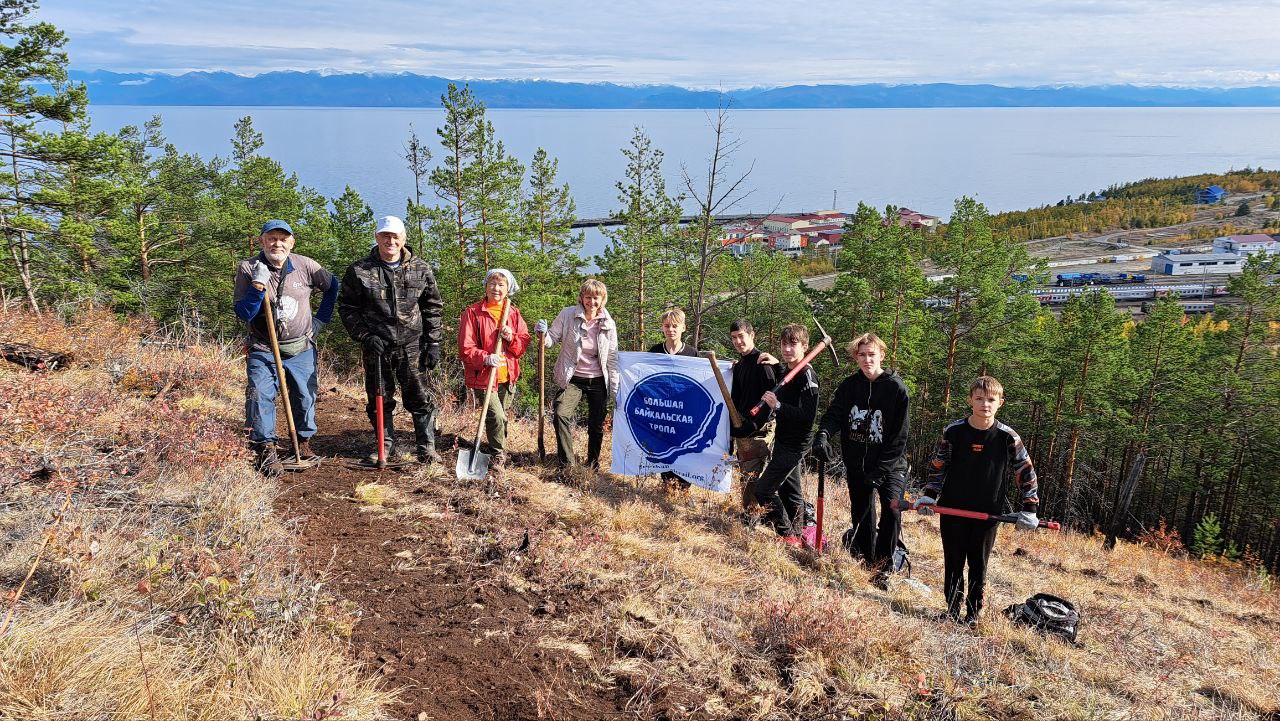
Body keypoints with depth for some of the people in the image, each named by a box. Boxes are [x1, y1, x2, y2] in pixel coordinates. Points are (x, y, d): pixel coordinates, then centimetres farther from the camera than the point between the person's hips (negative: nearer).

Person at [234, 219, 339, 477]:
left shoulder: (305, 266, -3)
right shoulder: (248, 269, -7)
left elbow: (332, 287, 13)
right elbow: (242, 315, -11)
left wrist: (321, 320, 9)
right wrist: (257, 287, -24)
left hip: (302, 349, 2)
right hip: (263, 350, -2)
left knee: (305, 397, 7)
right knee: (259, 395, -17)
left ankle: (303, 442, 26)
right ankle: (265, 450, -10)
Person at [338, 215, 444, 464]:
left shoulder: (421, 269, 3)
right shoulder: (359, 270, 0)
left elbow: (433, 308, 7)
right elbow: (347, 308, 5)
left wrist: (433, 343, 2)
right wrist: (365, 336, -7)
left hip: (412, 346, 0)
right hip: (376, 346, 1)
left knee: (419, 397, 1)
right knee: (379, 399, 9)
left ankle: (427, 446, 11)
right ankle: (386, 444, 25)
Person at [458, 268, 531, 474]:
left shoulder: (514, 313, 7)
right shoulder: (472, 312, -7)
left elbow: (524, 344, 6)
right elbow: (465, 349, -11)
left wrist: (511, 338, -15)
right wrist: (485, 358, -27)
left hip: (507, 377, 5)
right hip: (482, 376, -5)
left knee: (502, 417, 16)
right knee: (496, 416, -14)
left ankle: (500, 453, 36)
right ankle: (498, 456, 6)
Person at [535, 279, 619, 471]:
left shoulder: (608, 324, -1)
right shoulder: (567, 315, -6)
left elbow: (612, 358, 4)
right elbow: (552, 340, -3)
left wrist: (615, 387, 2)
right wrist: (543, 333, -26)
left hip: (598, 381, 2)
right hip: (572, 379, -2)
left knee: (596, 425, 10)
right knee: (561, 414, -22)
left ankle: (592, 463, 32)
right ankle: (568, 463, -11)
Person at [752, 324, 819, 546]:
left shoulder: (808, 376, -18)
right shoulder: (788, 373, 11)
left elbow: (808, 416, -25)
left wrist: (778, 406, -31)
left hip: (794, 445, -10)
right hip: (783, 443, 10)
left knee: (762, 490, -11)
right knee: (789, 492, 17)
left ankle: (787, 535, 1)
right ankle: (796, 538, 29)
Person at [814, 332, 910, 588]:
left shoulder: (896, 388, -10)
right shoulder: (848, 386, 2)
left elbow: (899, 436, -11)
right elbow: (834, 414, -7)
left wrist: (881, 470, -17)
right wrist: (823, 434, -31)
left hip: (889, 465, -4)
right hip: (856, 466, 4)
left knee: (891, 511, -22)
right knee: (861, 517, 13)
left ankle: (882, 569, -10)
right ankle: (866, 565, 31)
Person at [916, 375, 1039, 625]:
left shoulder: (1008, 438, -8)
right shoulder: (953, 432, -8)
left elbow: (1026, 472, 1)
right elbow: (938, 465, 4)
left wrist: (1029, 509, -2)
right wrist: (929, 496, -3)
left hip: (988, 513, 0)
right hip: (952, 510, 0)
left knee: (979, 565, 9)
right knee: (953, 562, 10)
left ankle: (973, 612, 24)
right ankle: (953, 610, 24)